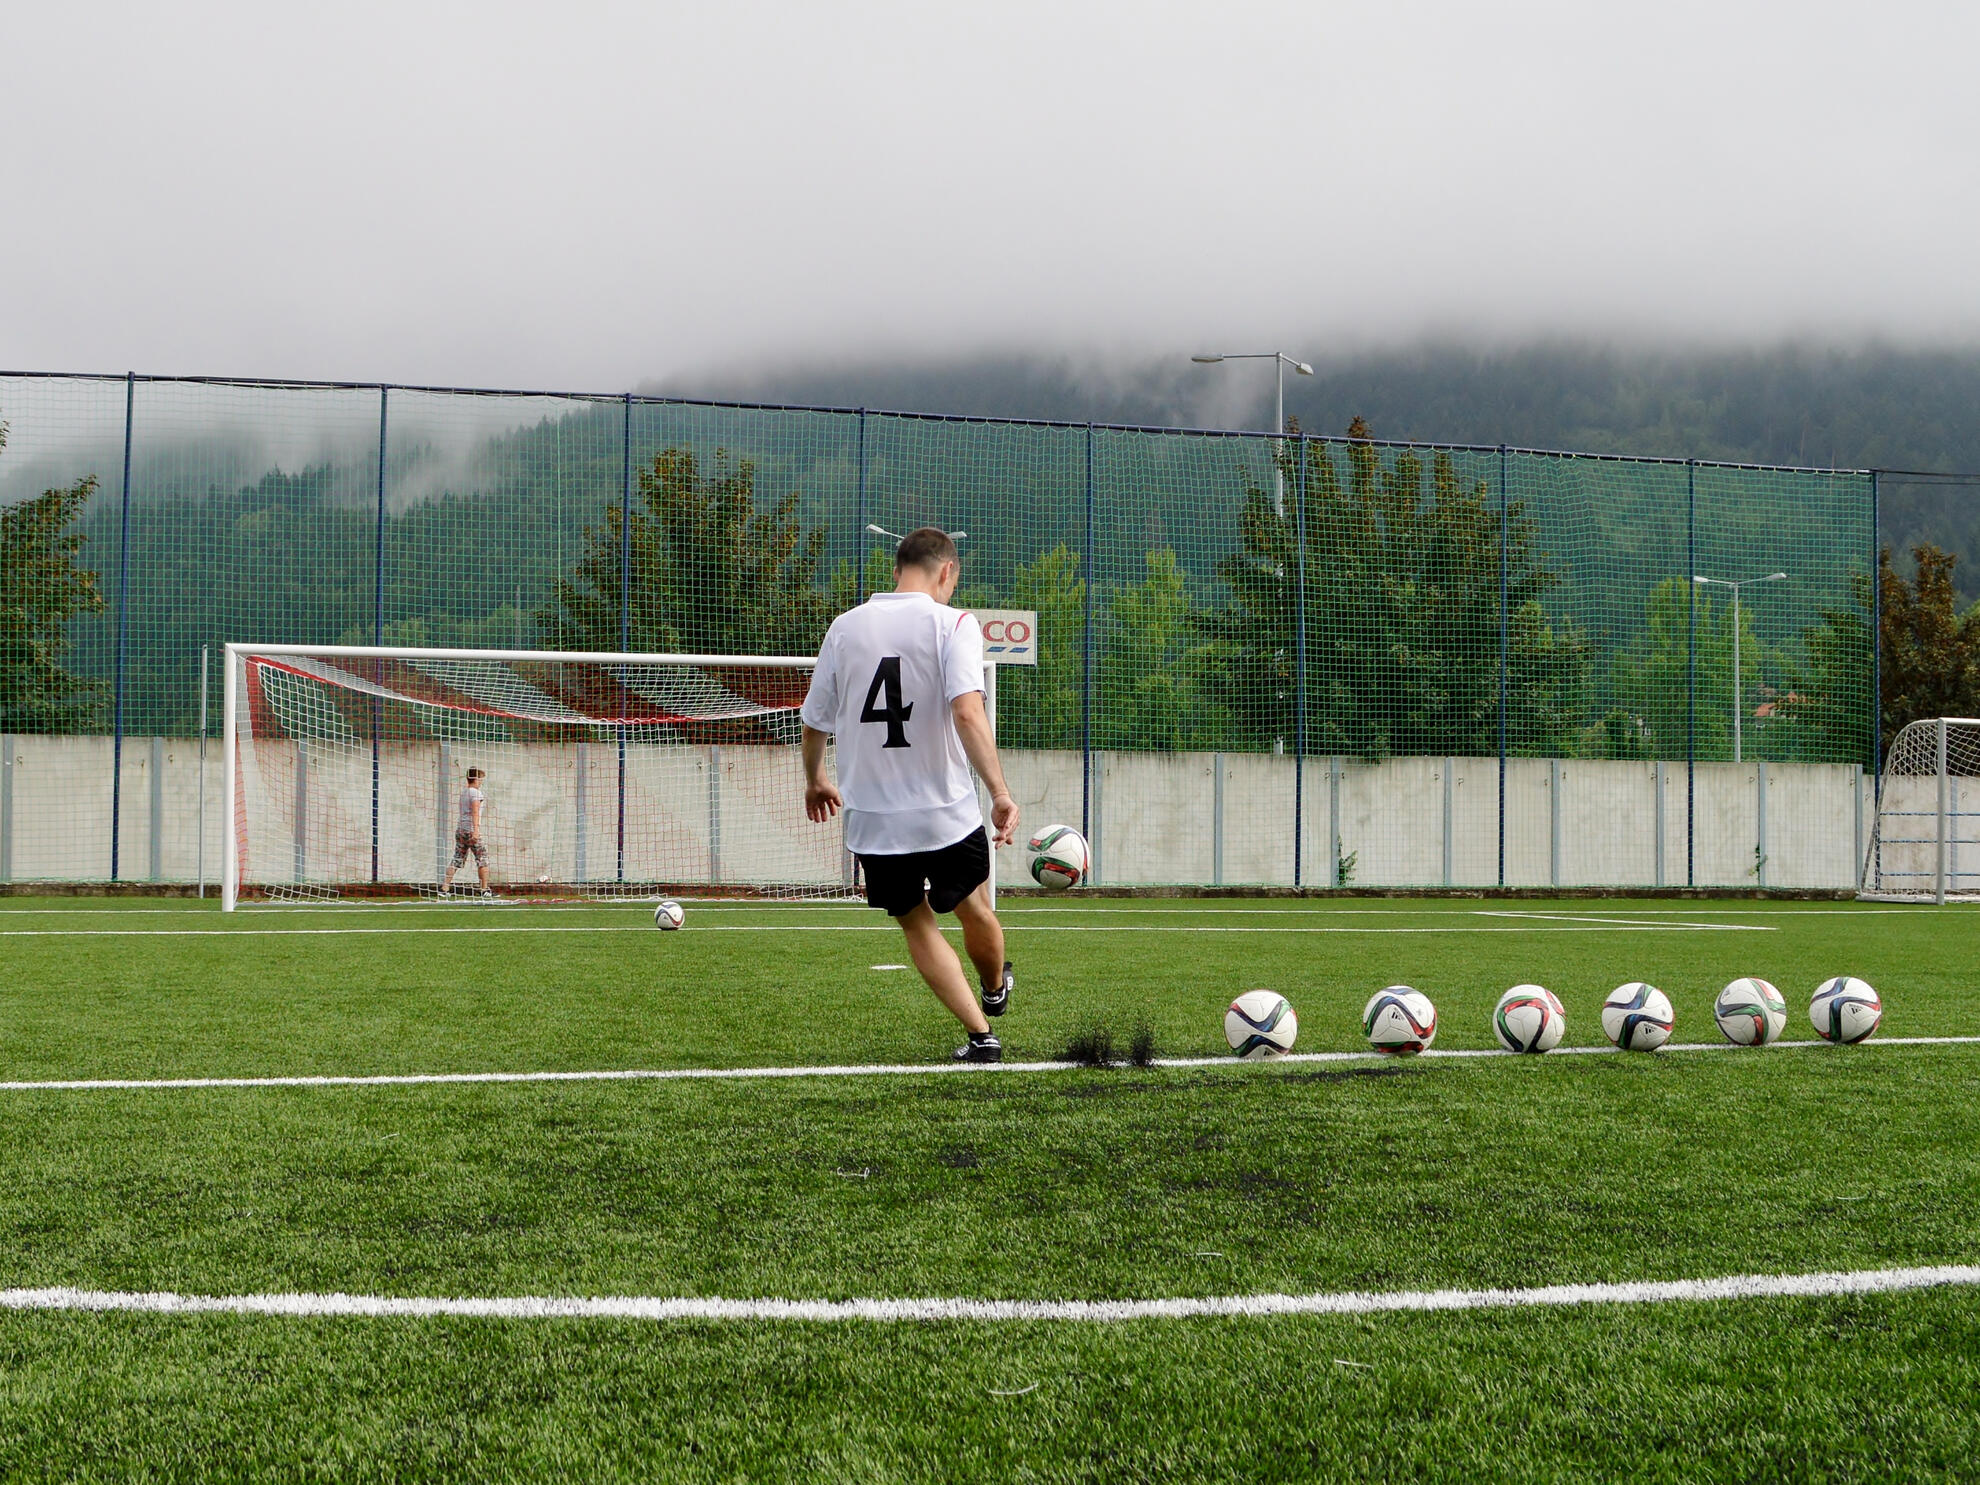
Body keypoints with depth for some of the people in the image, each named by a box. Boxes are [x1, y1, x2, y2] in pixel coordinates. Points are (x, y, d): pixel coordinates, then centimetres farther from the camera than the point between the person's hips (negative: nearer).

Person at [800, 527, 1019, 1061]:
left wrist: (815, 781, 28)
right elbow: (966, 712, -24)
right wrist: (1000, 791, -25)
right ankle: (996, 991, 48)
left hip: (872, 819, 2)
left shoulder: (845, 627, 3)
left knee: (916, 925, 16)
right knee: (974, 908, 24)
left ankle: (981, 1035, 11)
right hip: (947, 812, -2)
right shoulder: (953, 623, -9)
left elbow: (814, 723, 10)